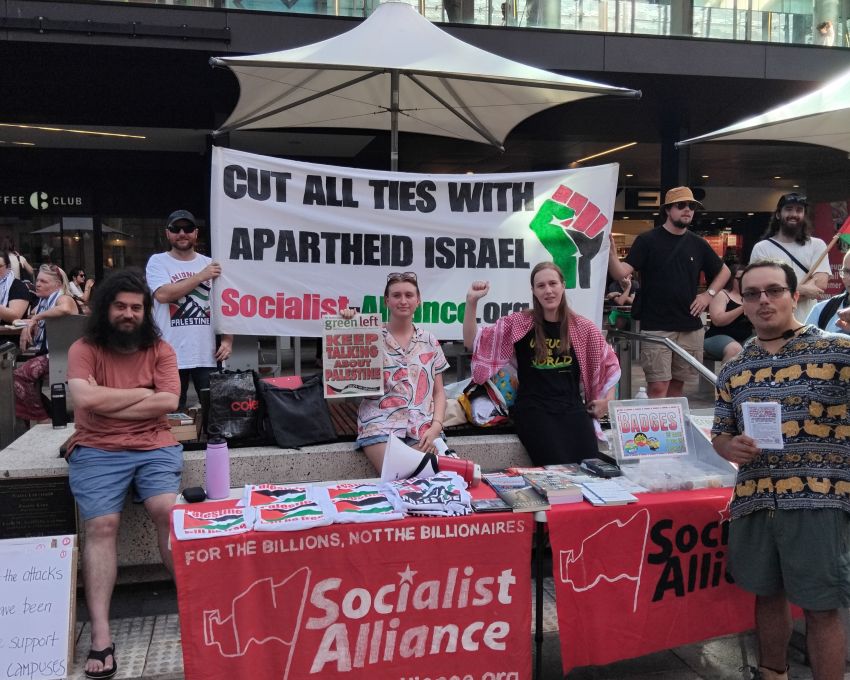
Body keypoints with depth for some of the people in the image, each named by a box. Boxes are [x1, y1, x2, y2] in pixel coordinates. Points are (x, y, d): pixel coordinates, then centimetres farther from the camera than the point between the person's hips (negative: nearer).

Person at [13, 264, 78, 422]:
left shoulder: (63, 298, -6)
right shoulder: (42, 303, 17)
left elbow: (65, 309, -33)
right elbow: (34, 331, 19)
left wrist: (36, 317, -22)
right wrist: (27, 327, -5)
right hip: (45, 353, 8)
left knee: (20, 374, -22)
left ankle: (41, 419, -10)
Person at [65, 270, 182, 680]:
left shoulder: (160, 350, 8)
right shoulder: (84, 350, 3)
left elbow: (168, 402, -5)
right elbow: (85, 399, -15)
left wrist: (108, 403, -7)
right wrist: (142, 392, -5)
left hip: (154, 447, 1)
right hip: (96, 451, -1)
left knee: (168, 512, -22)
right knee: (101, 526, -18)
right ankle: (100, 637, -20)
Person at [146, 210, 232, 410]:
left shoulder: (210, 264, 11)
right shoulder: (158, 262, 3)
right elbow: (163, 294, -15)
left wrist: (227, 340, -2)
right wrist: (201, 276, -10)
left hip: (208, 354, 3)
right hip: (171, 355, -2)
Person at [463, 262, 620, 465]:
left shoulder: (581, 327, 10)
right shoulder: (519, 323, 6)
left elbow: (609, 362, 24)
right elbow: (473, 343, 3)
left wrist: (608, 399, 11)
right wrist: (472, 302, -7)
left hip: (572, 407, 2)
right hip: (533, 408, -2)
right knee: (557, 466, -26)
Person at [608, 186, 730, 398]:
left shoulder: (697, 244, 11)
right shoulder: (647, 240, -2)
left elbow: (724, 271, 24)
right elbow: (621, 272, -12)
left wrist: (708, 294, 8)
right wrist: (611, 252, -32)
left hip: (690, 327, 5)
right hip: (656, 327, -5)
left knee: (677, 384, 12)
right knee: (658, 387, -8)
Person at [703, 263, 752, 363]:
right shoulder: (721, 294, -1)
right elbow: (717, 320, -17)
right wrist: (742, 308, -19)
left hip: (745, 339, 6)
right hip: (719, 336, -6)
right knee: (735, 349, -38)